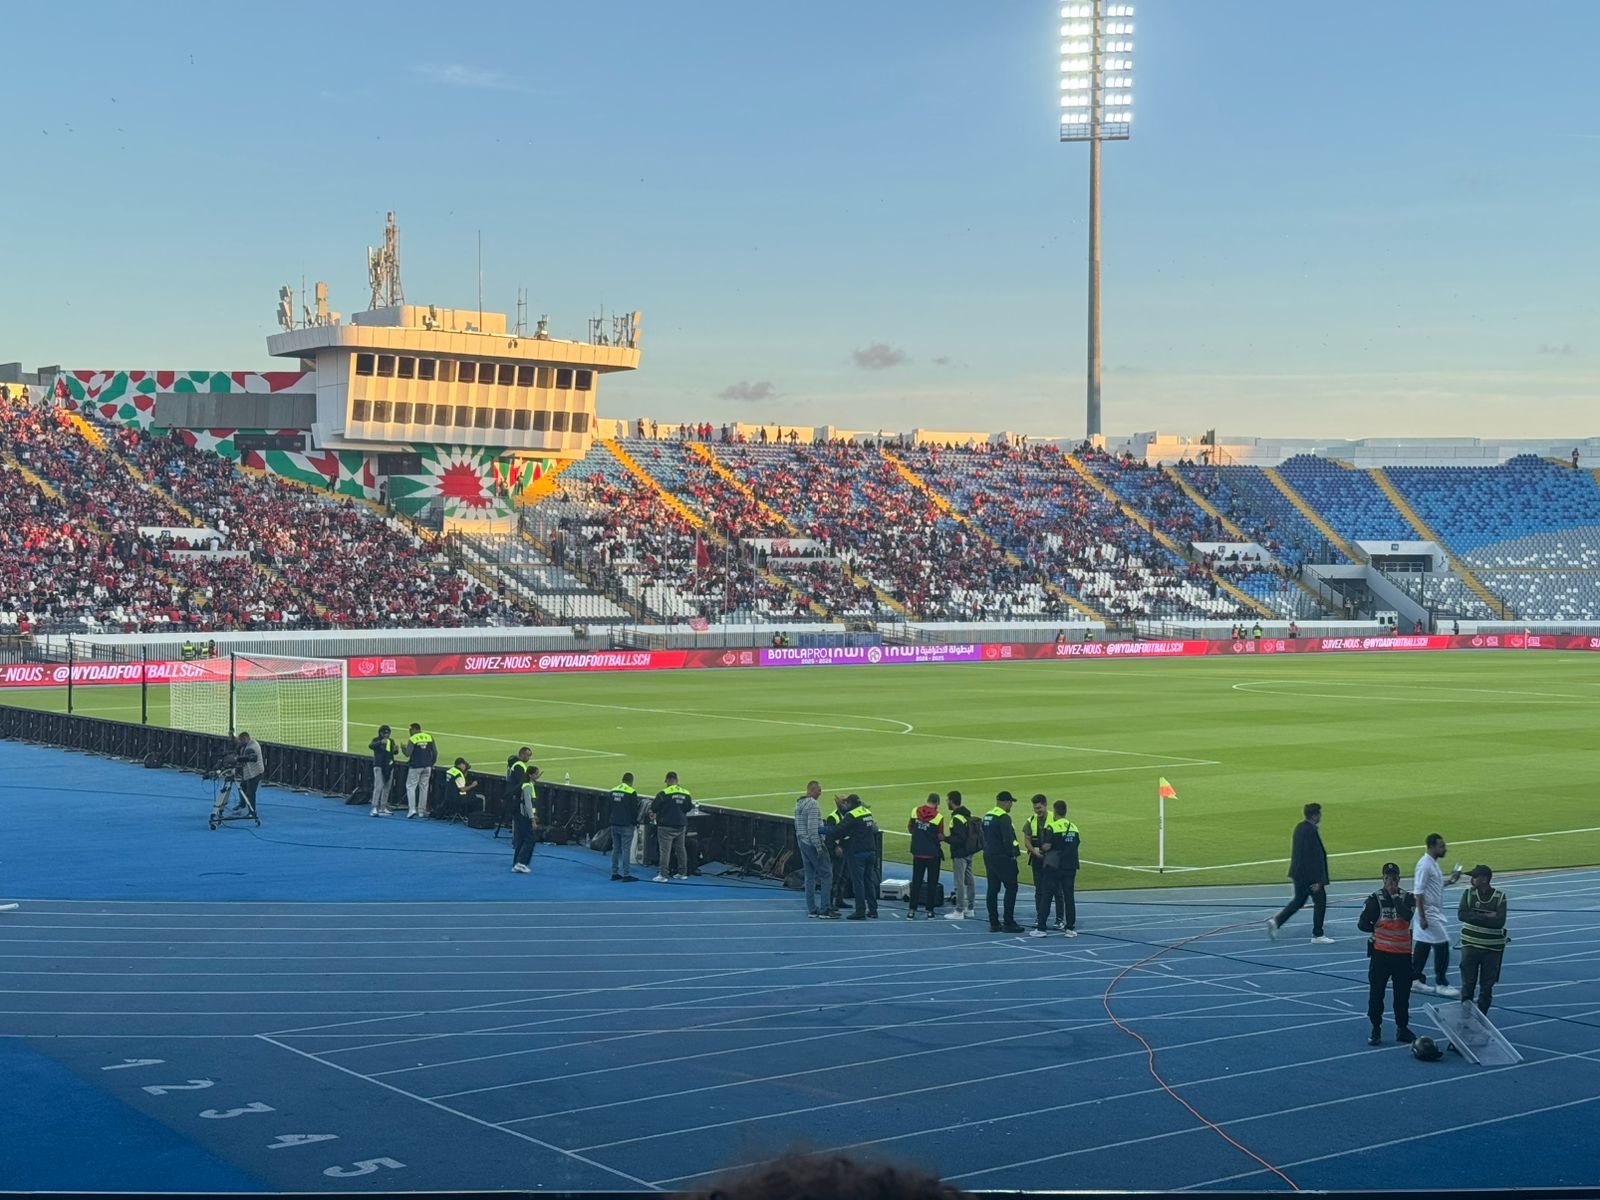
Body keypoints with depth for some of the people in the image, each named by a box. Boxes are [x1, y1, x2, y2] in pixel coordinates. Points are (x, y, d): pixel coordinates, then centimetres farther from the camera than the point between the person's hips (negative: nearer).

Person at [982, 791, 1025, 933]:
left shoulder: (987, 816, 11)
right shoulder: (1004, 817, -16)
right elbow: (1008, 839, -21)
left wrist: (987, 852, 18)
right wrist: (1013, 853, -10)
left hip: (989, 857, 9)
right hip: (1003, 858, -9)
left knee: (992, 889, 9)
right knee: (1011, 888, -2)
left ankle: (994, 923, 11)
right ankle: (1009, 923, -3)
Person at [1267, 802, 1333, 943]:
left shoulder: (1299, 827, 6)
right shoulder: (1311, 831, -22)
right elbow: (1314, 856, -22)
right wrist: (1317, 880, -19)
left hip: (1298, 872, 9)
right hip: (1310, 875, -9)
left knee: (1298, 901, 17)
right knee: (1320, 901, 5)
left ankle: (1276, 921, 8)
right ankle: (1317, 935, 13)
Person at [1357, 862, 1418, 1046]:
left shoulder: (1407, 898, 4)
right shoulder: (1375, 899, -2)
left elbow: (1407, 915, -17)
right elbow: (1362, 924, -6)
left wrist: (1395, 896, -13)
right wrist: (1380, 929, -8)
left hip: (1403, 953, 2)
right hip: (1380, 953, -2)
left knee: (1403, 993, 10)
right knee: (1376, 993, 0)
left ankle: (1402, 1028, 23)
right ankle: (1376, 1030, 9)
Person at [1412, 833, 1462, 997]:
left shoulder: (1433, 863, 11)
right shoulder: (1425, 865, -19)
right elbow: (1419, 892, -21)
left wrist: (1450, 881, 8)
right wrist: (1422, 917, -22)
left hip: (1435, 913, 9)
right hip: (1429, 914, -9)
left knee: (1423, 946, 12)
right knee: (1442, 946, -6)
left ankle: (1415, 980, 18)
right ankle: (1441, 984, 1)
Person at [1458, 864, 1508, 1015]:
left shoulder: (1500, 896, -7)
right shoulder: (1468, 893, -2)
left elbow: (1499, 921, -18)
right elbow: (1462, 914, -15)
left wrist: (1475, 917, -16)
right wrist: (1486, 916, -20)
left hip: (1492, 948, -1)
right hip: (1470, 945, 1)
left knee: (1487, 985, 7)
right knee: (1468, 983, 2)